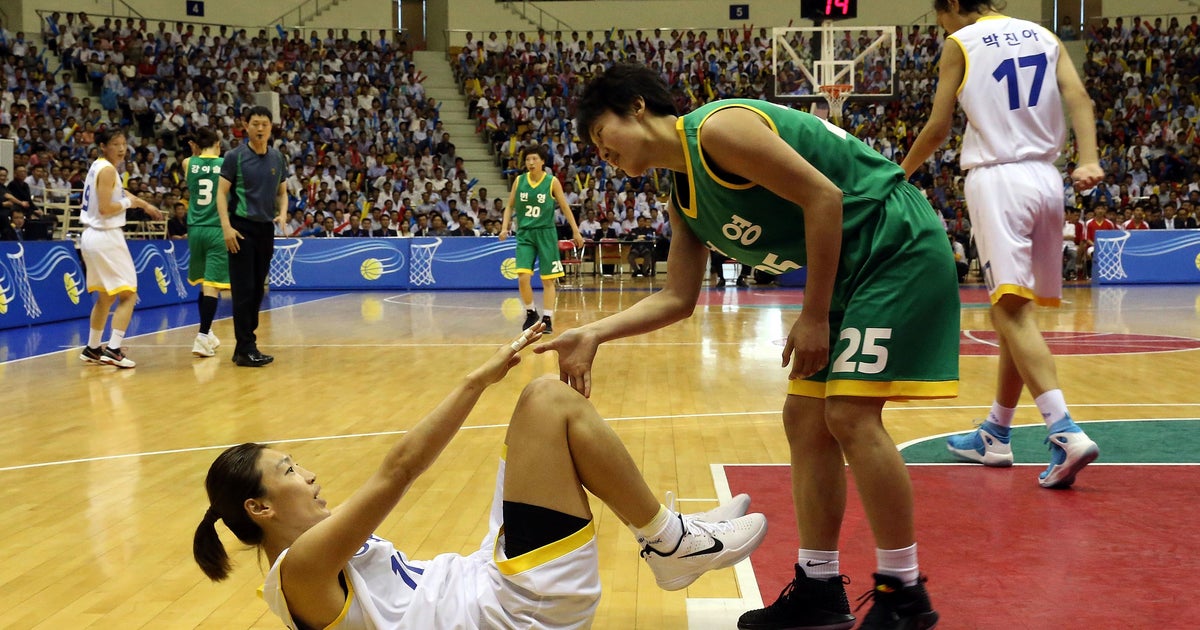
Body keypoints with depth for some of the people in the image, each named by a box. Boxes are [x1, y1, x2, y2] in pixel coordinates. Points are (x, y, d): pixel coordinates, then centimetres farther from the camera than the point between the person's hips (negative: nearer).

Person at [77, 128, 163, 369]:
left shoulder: (99, 166, 14)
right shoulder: (107, 170, -15)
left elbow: (116, 191, 30)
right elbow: (105, 208, -22)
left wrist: (145, 205, 34)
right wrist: (129, 202, -7)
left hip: (92, 236, 10)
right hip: (107, 237, -10)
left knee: (105, 296, 21)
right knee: (128, 295, -7)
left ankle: (92, 349, 27)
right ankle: (113, 350, -16)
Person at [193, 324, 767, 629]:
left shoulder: (319, 554, 16)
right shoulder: (302, 568, -14)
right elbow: (398, 469, -21)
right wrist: (479, 378, -19)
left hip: (491, 581, 10)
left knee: (543, 412, 11)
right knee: (549, 401, -12)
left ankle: (663, 532, 11)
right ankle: (670, 543, -2)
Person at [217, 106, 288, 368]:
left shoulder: (277, 158, 9)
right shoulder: (236, 156, -5)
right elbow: (222, 192, -6)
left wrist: (282, 213, -3)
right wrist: (226, 226, -16)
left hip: (266, 228, 5)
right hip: (242, 228, -5)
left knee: (258, 290, 8)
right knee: (243, 291, -6)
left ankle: (244, 346, 16)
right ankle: (246, 349, -3)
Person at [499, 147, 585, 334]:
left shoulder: (552, 182, -3)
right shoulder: (519, 180, 3)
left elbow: (565, 207, 3)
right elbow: (509, 206, 11)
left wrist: (576, 231, 2)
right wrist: (505, 227, -2)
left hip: (546, 233, -1)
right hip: (524, 234, 1)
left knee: (548, 280, 1)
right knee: (523, 277, -11)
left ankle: (547, 318, 8)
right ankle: (530, 313, 10)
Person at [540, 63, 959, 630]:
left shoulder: (718, 127, -18)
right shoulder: (683, 199, 12)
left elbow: (823, 197, -22)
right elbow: (676, 299, 13)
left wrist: (814, 317, -18)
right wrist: (593, 335, 1)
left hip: (897, 246, -10)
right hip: (853, 267, 10)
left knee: (851, 415, -14)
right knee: (805, 419, 6)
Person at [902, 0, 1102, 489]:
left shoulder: (960, 43, 3)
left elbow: (938, 127, 3)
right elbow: (1078, 97, 2)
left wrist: (899, 174, 17)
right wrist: (1089, 161, -8)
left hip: (997, 178, -6)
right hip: (1045, 178, 6)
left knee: (1013, 311, -12)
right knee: (1017, 310, 13)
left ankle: (1066, 432, -27)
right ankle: (995, 435, 22)